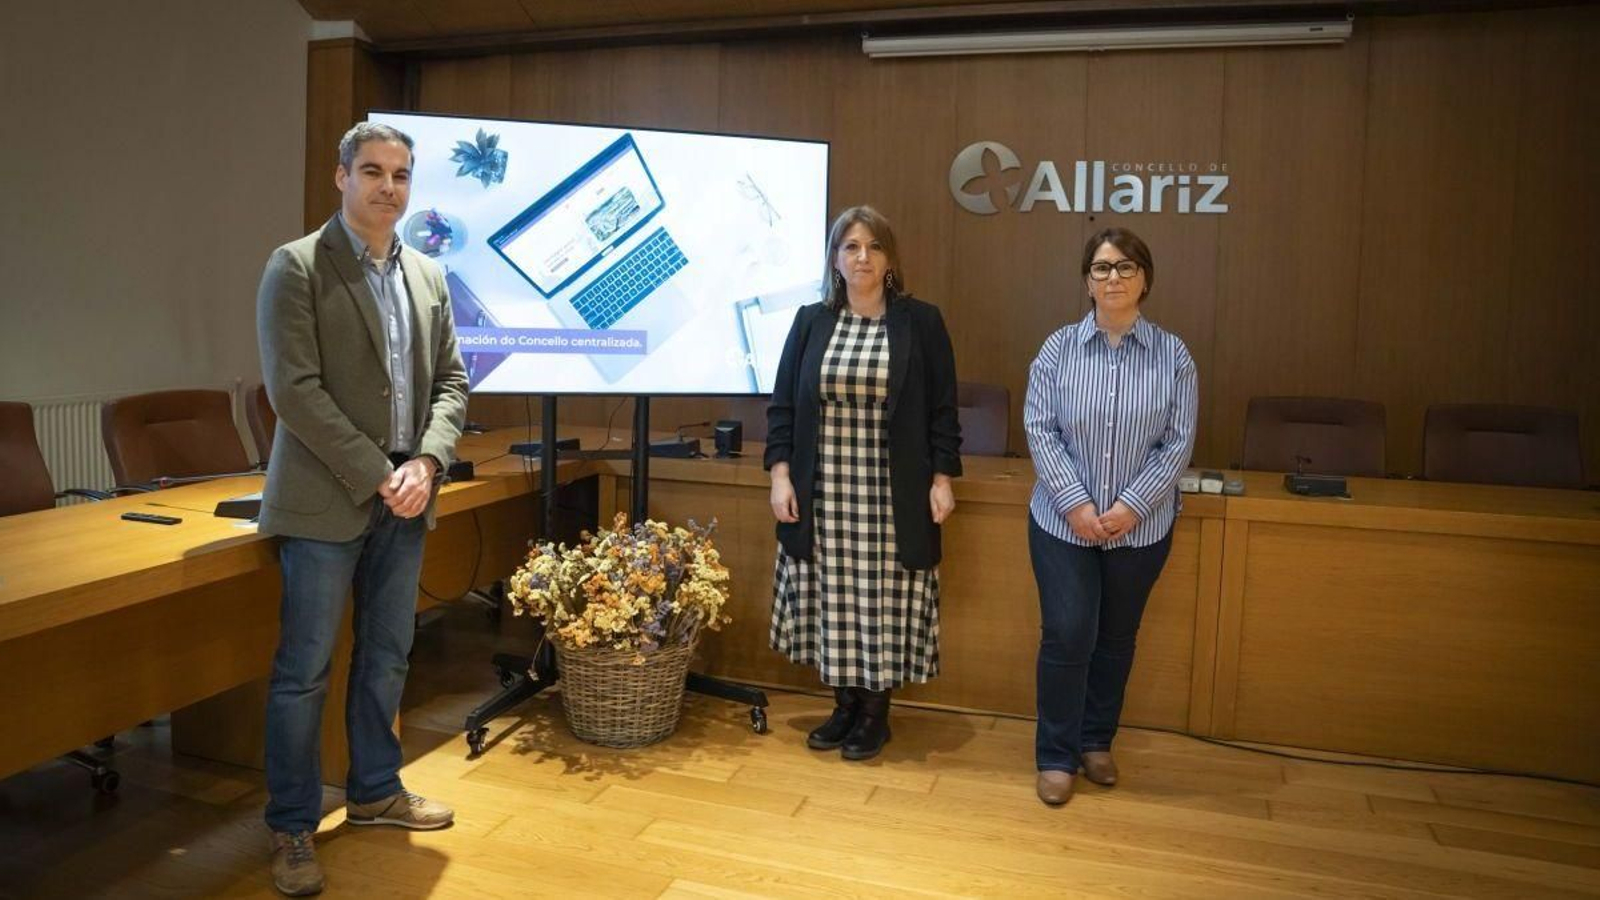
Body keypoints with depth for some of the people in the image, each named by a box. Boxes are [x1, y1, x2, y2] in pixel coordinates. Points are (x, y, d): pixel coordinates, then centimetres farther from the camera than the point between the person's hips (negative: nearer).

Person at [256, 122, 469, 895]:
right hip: (327, 497, -5)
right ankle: (292, 827, 16)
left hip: (404, 496, 6)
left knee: (387, 657, 15)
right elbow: (294, 390, -14)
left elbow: (451, 381, 10)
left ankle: (374, 790, 31)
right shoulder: (296, 267, -6)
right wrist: (377, 475, -17)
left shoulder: (427, 274, 11)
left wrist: (426, 463, -7)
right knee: (304, 668, 2)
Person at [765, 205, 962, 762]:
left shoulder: (921, 322, 1)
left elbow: (942, 409, 2)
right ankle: (845, 705, 25)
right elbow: (783, 405, 6)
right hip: (823, 496, 2)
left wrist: (942, 478, -4)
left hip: (892, 497, -2)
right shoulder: (810, 322, 6)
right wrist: (780, 474, -2)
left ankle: (876, 712, 20)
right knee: (832, 601, 8)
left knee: (884, 601, 4)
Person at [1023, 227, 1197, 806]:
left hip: (1141, 528, 1)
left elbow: (1178, 442, -4)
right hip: (1063, 523, -1)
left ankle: (1097, 741, 32)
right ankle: (1056, 755, 14)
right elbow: (1040, 431, -7)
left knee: (1117, 638, 14)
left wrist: (1132, 506, -14)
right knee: (1067, 636, -1)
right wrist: (1075, 503, -15)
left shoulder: (1173, 356, -2)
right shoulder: (1059, 349, -3)